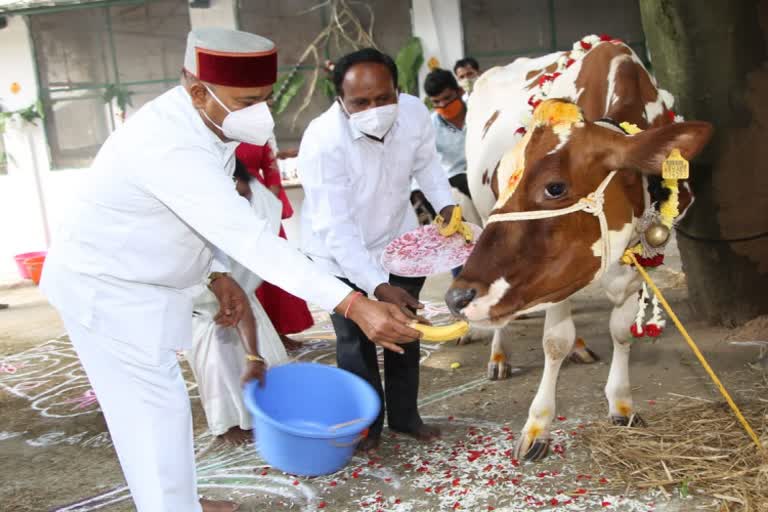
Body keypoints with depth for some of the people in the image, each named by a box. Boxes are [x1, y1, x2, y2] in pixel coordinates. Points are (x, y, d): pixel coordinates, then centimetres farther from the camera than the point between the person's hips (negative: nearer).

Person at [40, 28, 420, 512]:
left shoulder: (204, 121, -4)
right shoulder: (173, 147, -36)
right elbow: (252, 239, -43)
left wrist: (220, 275, -4)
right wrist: (353, 305, -47)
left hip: (139, 282, 10)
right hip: (106, 286, -9)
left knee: (156, 400, 20)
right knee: (156, 406, -4)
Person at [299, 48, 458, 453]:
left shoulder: (415, 113, -20)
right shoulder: (322, 141, -35)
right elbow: (335, 228, -36)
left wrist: (445, 205, -11)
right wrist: (379, 286, -44)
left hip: (399, 239, 5)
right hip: (341, 253, -4)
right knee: (355, 340, 2)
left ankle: (404, 415, 33)